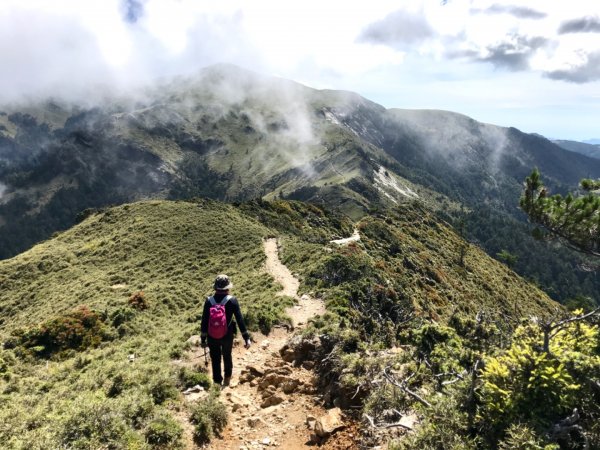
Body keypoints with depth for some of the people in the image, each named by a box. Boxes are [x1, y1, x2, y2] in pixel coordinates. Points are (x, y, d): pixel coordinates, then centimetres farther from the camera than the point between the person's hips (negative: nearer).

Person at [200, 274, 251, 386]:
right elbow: (240, 320, -16)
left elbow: (204, 322, -7)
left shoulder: (209, 301, -11)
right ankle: (227, 378, 43)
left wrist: (203, 339, 3)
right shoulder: (232, 301, -15)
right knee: (227, 356, 24)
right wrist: (247, 338, -12)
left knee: (215, 359, 14)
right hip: (227, 336, 0)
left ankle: (217, 381, 23)